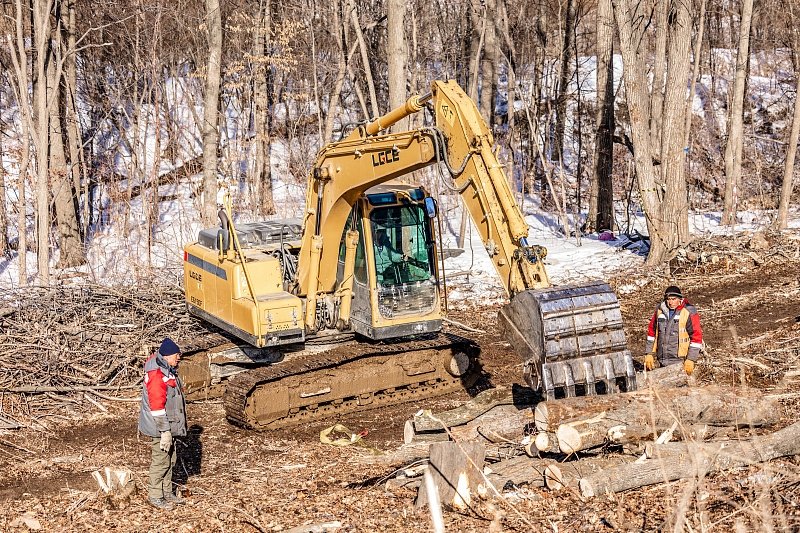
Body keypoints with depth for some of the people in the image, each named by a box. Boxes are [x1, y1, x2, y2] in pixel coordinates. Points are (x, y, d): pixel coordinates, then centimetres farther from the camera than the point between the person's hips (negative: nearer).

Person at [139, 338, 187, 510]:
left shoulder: (168, 371, 10)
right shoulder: (157, 374, -23)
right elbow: (157, 405, -25)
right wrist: (165, 431, -24)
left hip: (169, 426, 10)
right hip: (160, 427, -10)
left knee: (170, 459, 18)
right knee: (161, 461, 0)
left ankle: (167, 493, 30)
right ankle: (155, 496, 12)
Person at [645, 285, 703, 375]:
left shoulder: (689, 313, -8)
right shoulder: (660, 311, 6)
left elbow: (696, 337, -8)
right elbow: (652, 332, 15)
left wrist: (691, 360, -12)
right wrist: (649, 354, 11)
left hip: (680, 363, -5)